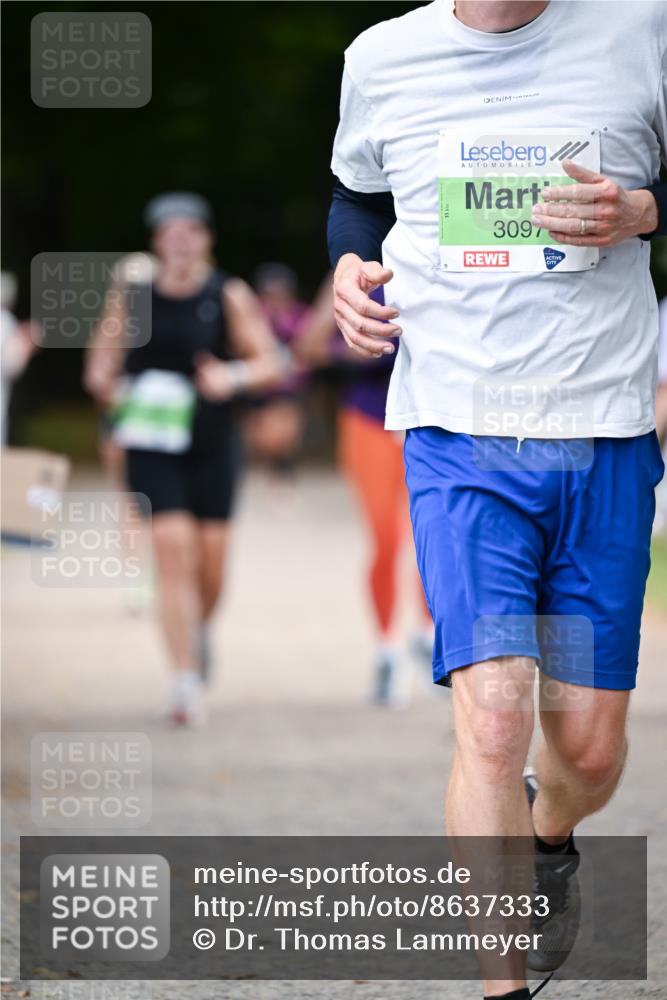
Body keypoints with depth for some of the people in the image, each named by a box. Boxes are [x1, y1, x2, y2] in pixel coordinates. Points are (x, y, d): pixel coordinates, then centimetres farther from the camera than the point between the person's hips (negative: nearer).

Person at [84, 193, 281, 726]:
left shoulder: (229, 296, -1)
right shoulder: (130, 297, 2)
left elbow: (270, 363, -2)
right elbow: (100, 368, 10)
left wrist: (235, 376, -22)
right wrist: (115, 391, -12)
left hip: (214, 446, 1)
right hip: (152, 446, -1)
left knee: (211, 560, 4)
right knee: (174, 551, -13)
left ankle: (199, 628, 40)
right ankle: (187, 680, -13)